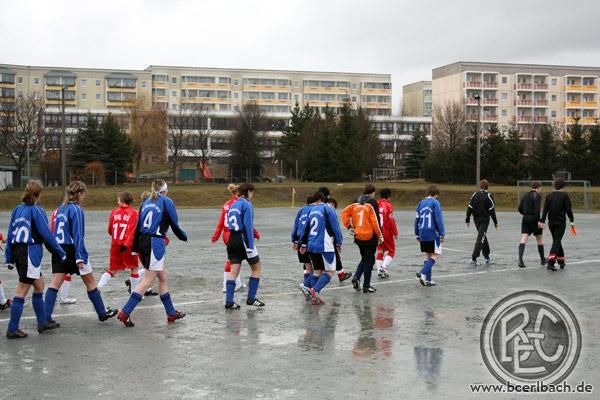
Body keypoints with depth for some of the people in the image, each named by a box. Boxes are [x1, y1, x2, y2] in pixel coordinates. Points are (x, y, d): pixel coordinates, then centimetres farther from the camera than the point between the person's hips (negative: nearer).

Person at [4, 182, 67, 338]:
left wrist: (9, 258, 14)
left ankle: (42, 322, 26)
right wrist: (60, 252, -2)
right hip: (30, 252, -7)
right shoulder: (36, 210, -9)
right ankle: (12, 329, 0)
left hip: (16, 250, 7)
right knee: (21, 292, -3)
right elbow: (46, 234, -11)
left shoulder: (17, 209, 10)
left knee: (39, 285, 19)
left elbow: (10, 234, 10)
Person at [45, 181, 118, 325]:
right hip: (72, 249, -6)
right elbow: (77, 234, -16)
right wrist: (80, 257, -18)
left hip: (58, 249, 6)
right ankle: (102, 313, 18)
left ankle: (45, 317, -9)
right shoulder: (76, 209, -11)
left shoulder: (61, 209, 11)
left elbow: (55, 231, 14)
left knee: (55, 283, 0)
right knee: (90, 281, 7)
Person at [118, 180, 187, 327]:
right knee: (148, 280, -7)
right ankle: (125, 312, -15)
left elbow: (138, 227, 13)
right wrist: (184, 237, 19)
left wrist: (134, 249, 16)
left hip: (143, 242, 7)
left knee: (163, 277, 16)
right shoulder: (167, 202, -2)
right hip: (156, 243, -7)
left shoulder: (146, 202, 14)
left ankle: (171, 313, 22)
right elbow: (174, 225, -1)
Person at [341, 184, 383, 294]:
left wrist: (349, 227, 6)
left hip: (358, 236, 5)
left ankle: (356, 277, 2)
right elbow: (375, 220, -14)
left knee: (364, 258, 22)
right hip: (370, 236, -5)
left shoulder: (356, 203, 5)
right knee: (369, 260, 6)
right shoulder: (372, 203, -11)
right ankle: (366, 286, 8)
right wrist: (380, 235, -7)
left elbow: (345, 212, 2)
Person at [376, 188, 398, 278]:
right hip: (387, 232, -5)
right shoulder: (388, 206, -12)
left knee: (380, 251, 14)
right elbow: (391, 221, -15)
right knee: (391, 251, 8)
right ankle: (384, 267, -8)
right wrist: (395, 233, -7)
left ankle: (379, 270, 11)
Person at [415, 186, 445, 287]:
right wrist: (442, 234, -7)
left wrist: (417, 234, 21)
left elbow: (416, 219, 13)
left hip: (422, 234, 6)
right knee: (436, 255, 0)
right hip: (433, 233, -6)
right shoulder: (435, 203, -7)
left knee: (428, 255, 15)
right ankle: (423, 273, -18)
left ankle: (428, 279, 13)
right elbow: (439, 219, -12)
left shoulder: (421, 203, 10)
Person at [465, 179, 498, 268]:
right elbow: (492, 210, -8)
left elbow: (469, 207, 1)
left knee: (483, 237, 20)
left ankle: (487, 258, 30)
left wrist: (468, 219, 7)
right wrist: (495, 221, -1)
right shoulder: (488, 195, -8)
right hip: (485, 219, -5)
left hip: (476, 219, 5)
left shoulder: (475, 194, 2)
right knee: (480, 238, -6)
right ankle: (474, 259, -17)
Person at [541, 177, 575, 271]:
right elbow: (568, 210, -8)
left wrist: (543, 221, 0)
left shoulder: (549, 196, 4)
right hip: (561, 222, -4)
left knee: (557, 241, 18)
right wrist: (572, 221, 0)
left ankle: (561, 261, 26)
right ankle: (550, 263, -19)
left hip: (551, 222, 4)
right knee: (557, 242, -6)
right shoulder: (565, 196, -6)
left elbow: (545, 210, 0)